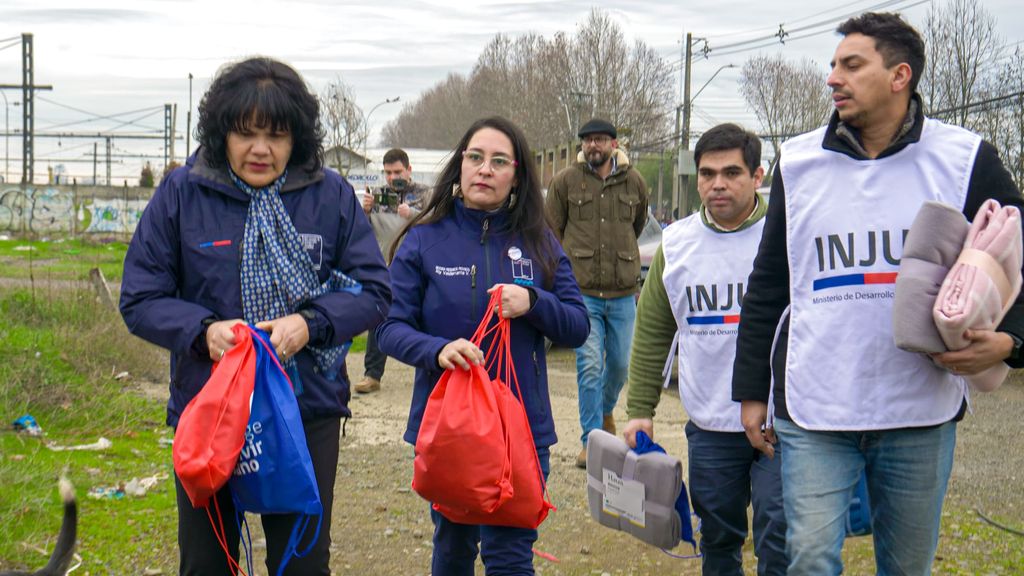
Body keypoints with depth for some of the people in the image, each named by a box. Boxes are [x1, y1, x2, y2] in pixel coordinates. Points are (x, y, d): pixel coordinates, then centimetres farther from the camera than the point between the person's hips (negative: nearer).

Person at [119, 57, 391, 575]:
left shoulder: (331, 196, -3)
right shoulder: (181, 192, -5)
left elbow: (373, 291, -2)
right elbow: (139, 299, -3)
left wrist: (311, 323, -21)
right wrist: (203, 330, -21)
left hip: (310, 410, 0)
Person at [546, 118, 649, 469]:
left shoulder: (634, 182, 7)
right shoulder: (565, 182, 1)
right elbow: (551, 233, 8)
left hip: (623, 294, 2)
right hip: (582, 293, -2)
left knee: (620, 364, 11)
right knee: (589, 366, -6)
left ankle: (606, 410, 42)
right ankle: (592, 441, 3)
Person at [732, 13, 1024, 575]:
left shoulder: (965, 159, 0)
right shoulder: (798, 162, 5)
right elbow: (766, 288, 11)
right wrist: (751, 391, 10)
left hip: (921, 416, 0)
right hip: (812, 413, 1)